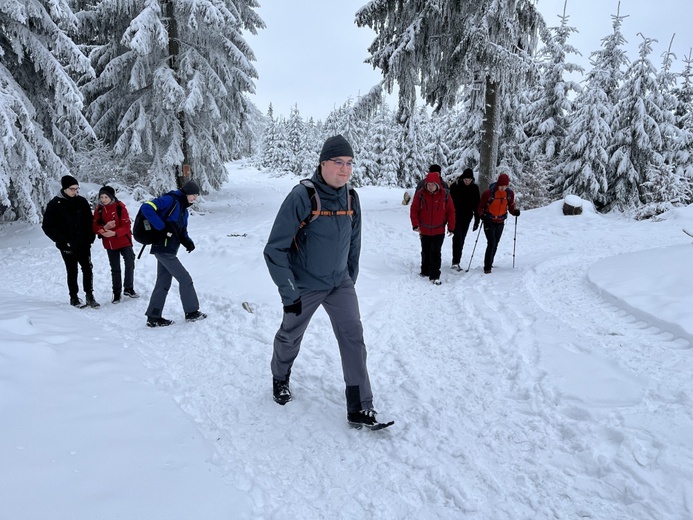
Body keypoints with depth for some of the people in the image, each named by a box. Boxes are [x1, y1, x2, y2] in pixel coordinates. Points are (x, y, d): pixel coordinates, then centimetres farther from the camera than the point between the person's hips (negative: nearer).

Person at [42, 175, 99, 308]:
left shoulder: (81, 201, 4)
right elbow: (47, 226, -4)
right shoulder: (55, 204, -6)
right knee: (72, 272, 6)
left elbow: (89, 220, 11)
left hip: (84, 244, 3)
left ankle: (89, 295, 12)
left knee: (88, 269, 2)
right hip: (68, 246, -3)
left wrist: (91, 237, 0)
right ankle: (74, 298, 18)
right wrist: (62, 241, -11)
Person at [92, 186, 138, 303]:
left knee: (130, 264, 2)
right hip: (109, 244, 3)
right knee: (115, 269, 11)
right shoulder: (99, 209, -3)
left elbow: (126, 226, -16)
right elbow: (95, 226, -4)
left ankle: (128, 289, 21)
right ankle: (117, 293, 21)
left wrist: (114, 233, -31)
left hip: (124, 241, -3)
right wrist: (104, 228, -25)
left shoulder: (120, 207, -13)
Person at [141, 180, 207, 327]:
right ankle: (191, 312, 11)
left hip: (168, 250, 9)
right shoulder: (170, 200, -12)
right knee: (185, 279, -2)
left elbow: (182, 231, 20)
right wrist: (163, 227, -24)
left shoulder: (183, 208, 16)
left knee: (163, 283, 11)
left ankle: (153, 317, 17)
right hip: (163, 248, -9)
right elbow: (146, 208, -23)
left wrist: (188, 241, -1)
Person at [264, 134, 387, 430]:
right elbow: (275, 249, -20)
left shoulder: (351, 198, -4)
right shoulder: (302, 197, -22)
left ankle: (360, 408, 3)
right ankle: (280, 378, 47)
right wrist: (288, 293, -19)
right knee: (290, 337, 16)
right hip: (304, 286, -4)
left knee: (353, 336, -6)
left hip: (340, 283, 4)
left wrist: (350, 280, 13)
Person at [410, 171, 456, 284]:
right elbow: (414, 210, -2)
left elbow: (451, 212, -1)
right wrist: (415, 225, -10)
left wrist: (451, 227, 1)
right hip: (424, 230, 2)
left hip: (439, 231, -1)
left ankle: (435, 276, 0)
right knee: (425, 252, 16)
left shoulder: (445, 195, -8)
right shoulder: (420, 194, -8)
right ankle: (425, 271, 33)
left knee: (435, 253, -5)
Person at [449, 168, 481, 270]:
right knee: (457, 237, -16)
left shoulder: (474, 188, 3)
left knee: (461, 239, 8)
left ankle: (456, 262, 17)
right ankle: (455, 262, -19)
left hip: (467, 218, 4)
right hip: (455, 216, -4)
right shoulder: (455, 186, -8)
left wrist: (477, 220, 5)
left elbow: (477, 205, 7)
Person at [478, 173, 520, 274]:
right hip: (489, 222, -5)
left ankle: (489, 264, 27)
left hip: (500, 223, 5)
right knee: (491, 244, -14)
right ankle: (487, 267, -10)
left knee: (495, 244, 12)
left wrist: (515, 211, -13)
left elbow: (511, 206, 8)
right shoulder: (489, 192, -15)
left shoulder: (510, 193, -3)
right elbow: (481, 206, -6)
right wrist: (482, 215, -23)